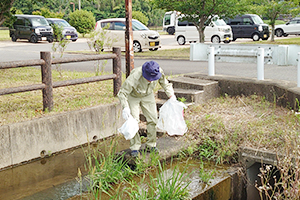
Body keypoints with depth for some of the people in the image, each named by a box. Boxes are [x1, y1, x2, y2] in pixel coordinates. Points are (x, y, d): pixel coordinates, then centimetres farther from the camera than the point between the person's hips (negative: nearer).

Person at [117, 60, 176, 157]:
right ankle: (135, 147, -2)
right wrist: (125, 107, -40)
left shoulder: (159, 72, -28)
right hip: (133, 96, -4)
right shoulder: (134, 77, -41)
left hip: (148, 96, 4)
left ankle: (151, 145, 13)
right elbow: (122, 93, -29)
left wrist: (171, 95, -12)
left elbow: (165, 83, -4)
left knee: (152, 119, 0)